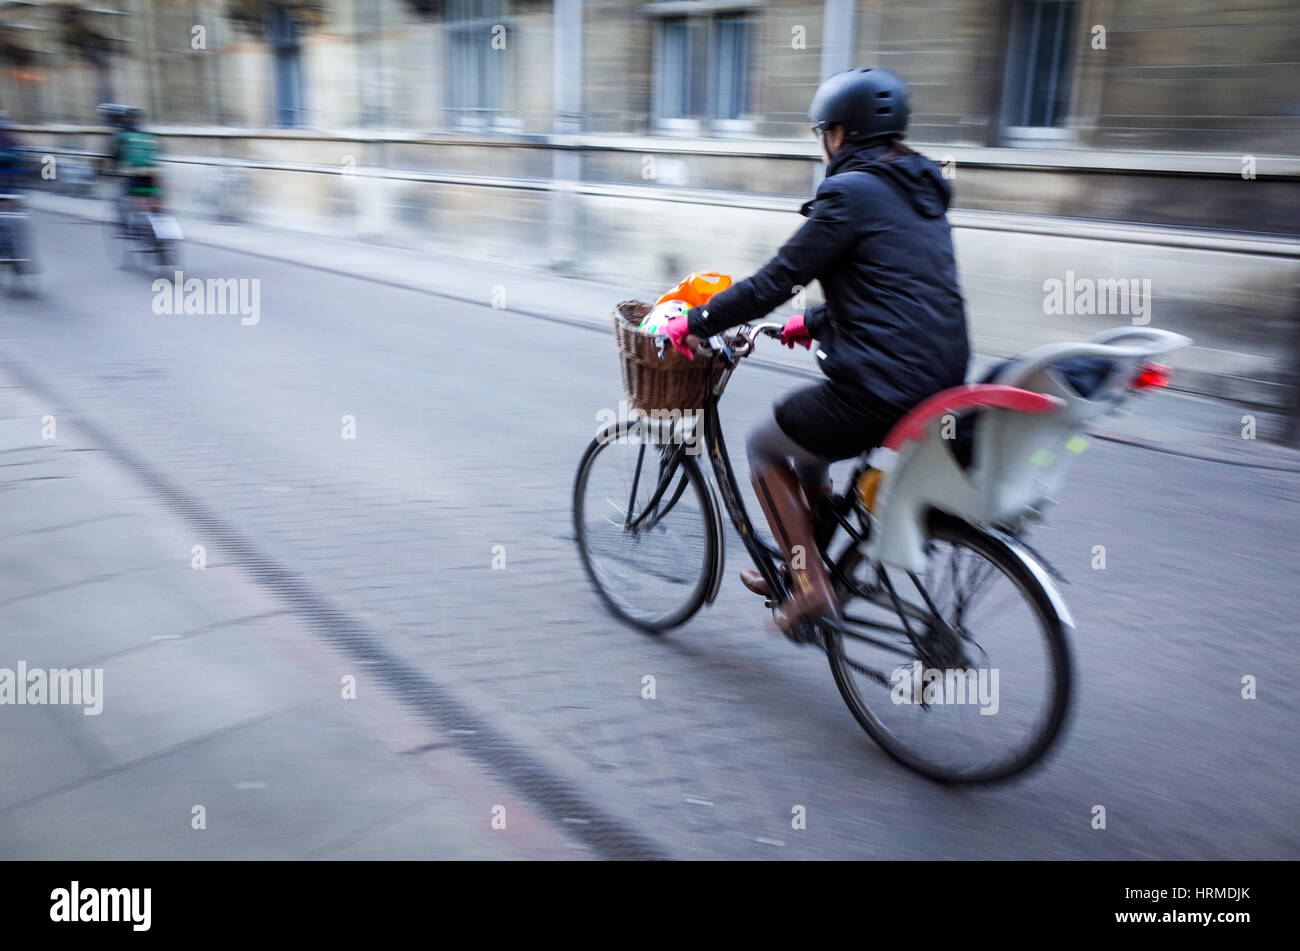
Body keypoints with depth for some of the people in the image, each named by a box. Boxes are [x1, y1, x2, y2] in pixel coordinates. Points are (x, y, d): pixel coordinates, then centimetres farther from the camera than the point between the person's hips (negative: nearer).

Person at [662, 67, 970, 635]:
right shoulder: (921, 193, 17)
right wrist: (814, 323, 33)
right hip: (942, 383, 9)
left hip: (883, 387, -9)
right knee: (807, 443, 29)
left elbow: (776, 280, -11)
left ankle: (812, 591, 12)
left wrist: (696, 323, 0)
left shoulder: (851, 193, -10)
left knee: (765, 447, 13)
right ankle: (800, 565, 39)